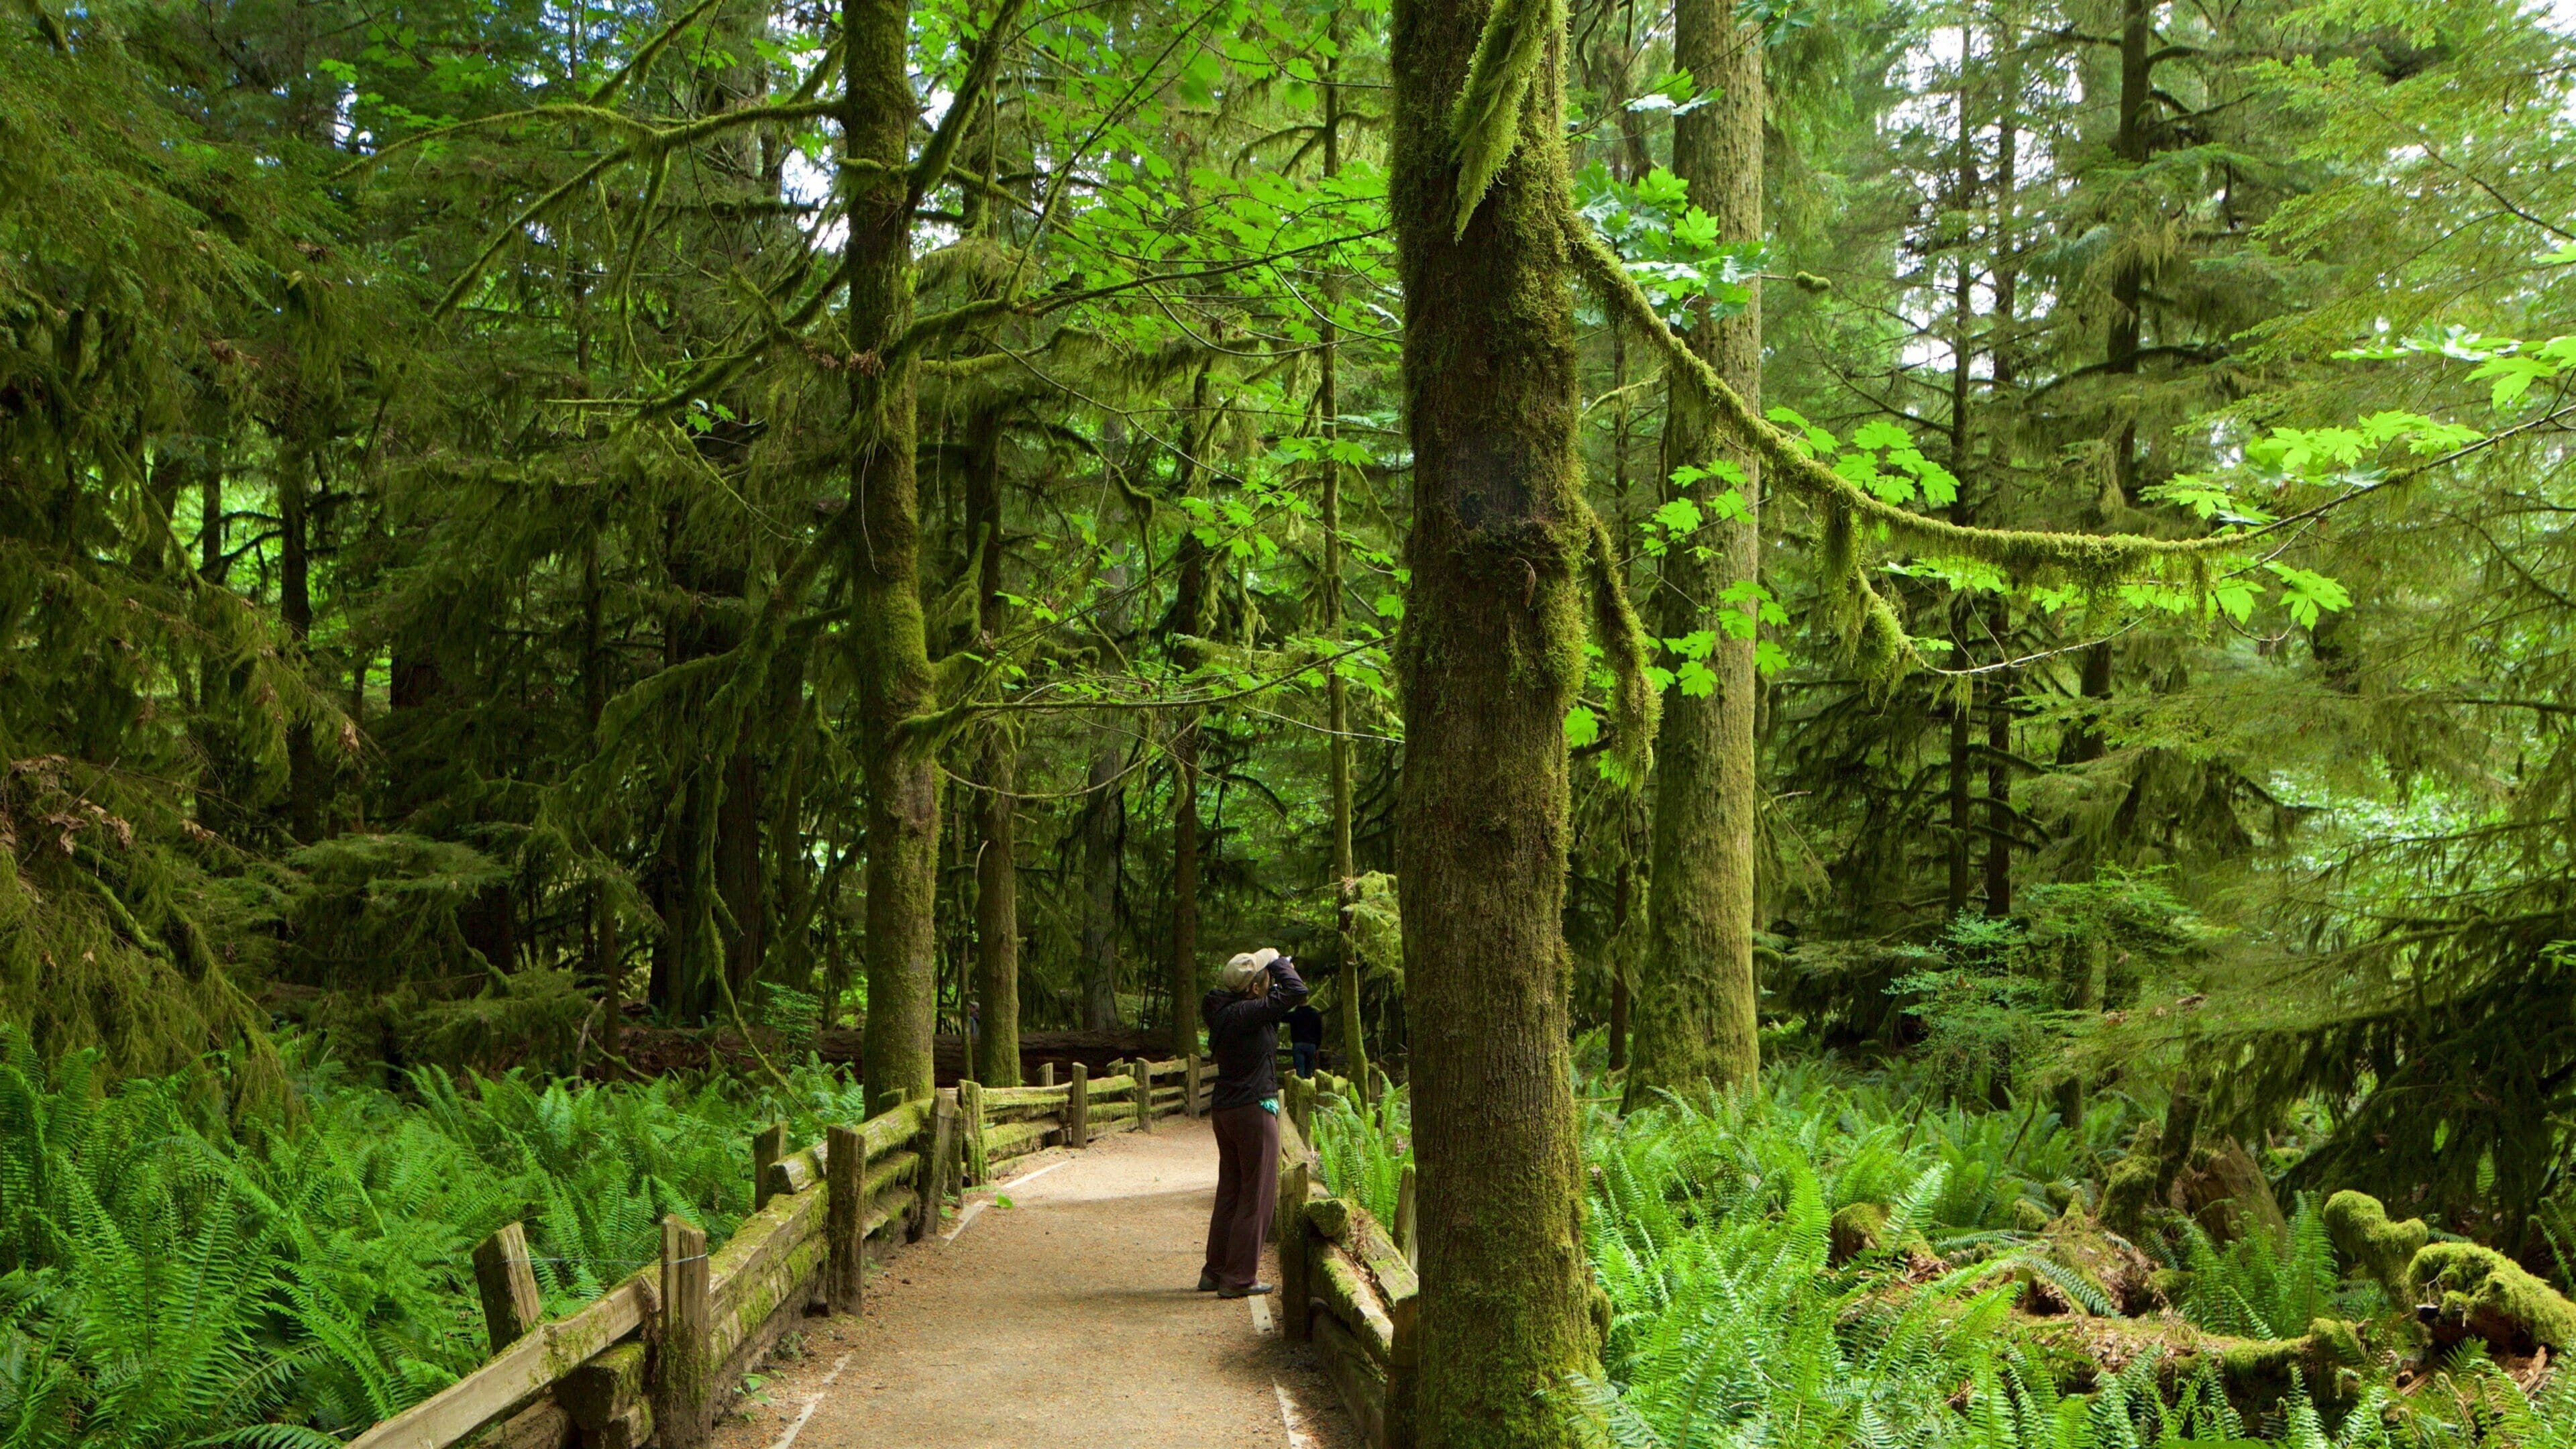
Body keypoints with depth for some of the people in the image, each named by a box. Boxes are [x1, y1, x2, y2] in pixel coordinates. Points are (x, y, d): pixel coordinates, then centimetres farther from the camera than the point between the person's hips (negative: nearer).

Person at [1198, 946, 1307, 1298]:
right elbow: (1296, 992, -24)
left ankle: (1215, 1271, 23)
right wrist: (1279, 964, -7)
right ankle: (1239, 1278, 1)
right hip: (1254, 1110, -9)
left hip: (1224, 1108, 9)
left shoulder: (1224, 1011, 6)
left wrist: (1275, 968, 12)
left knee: (1230, 1191, 17)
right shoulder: (1247, 1014, -20)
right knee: (1257, 1194, 0)